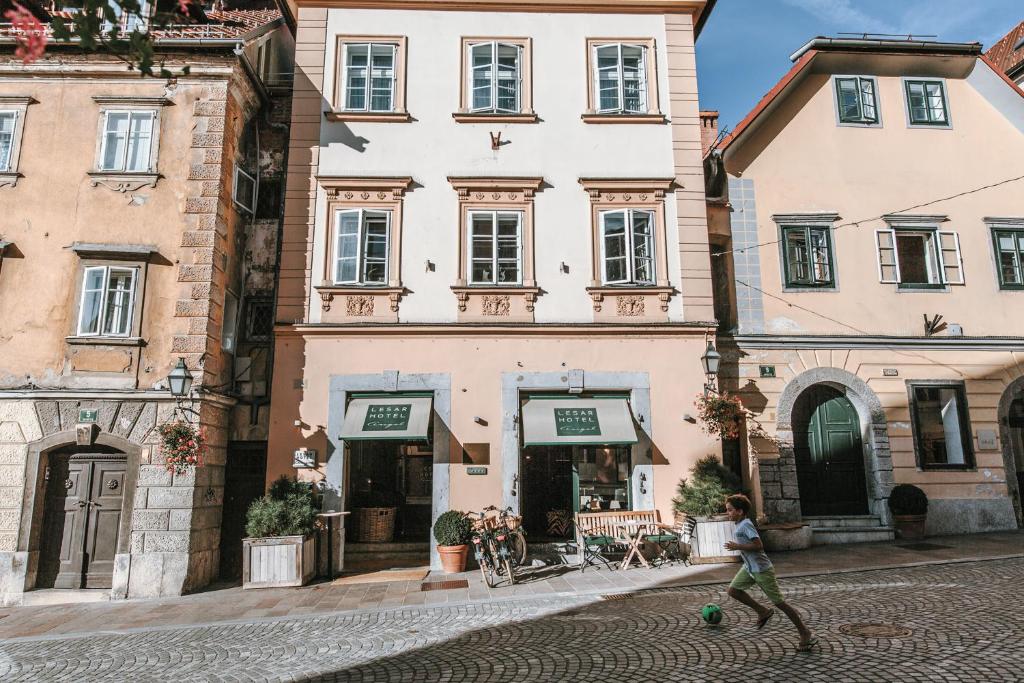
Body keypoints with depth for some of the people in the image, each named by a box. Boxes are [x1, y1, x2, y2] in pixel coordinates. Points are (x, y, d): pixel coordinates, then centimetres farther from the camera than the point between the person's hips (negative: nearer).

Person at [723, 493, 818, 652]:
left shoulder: (746, 525, -22)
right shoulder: (740, 524, 7)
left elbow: (759, 545, -28)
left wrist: (738, 546, -25)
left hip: (761, 569, -9)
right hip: (749, 567, 9)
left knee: (778, 601, 0)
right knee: (733, 590, 4)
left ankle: (806, 634, 13)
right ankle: (763, 611, 17)